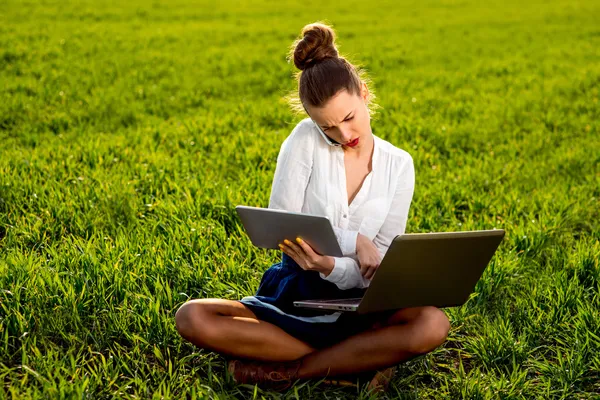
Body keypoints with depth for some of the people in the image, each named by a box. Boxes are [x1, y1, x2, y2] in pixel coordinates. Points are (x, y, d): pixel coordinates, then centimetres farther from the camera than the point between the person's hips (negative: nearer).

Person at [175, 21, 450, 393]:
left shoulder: (398, 165, 0)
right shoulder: (305, 140, -6)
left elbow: (383, 265, -6)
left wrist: (331, 265, -27)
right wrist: (355, 242, -16)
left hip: (357, 304, 1)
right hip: (291, 297, 0)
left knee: (432, 325, -31)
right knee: (192, 317, -25)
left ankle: (290, 370, -17)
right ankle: (360, 359, -21)